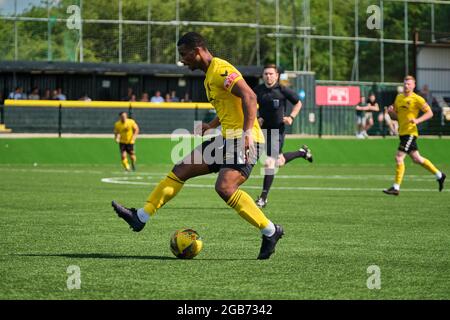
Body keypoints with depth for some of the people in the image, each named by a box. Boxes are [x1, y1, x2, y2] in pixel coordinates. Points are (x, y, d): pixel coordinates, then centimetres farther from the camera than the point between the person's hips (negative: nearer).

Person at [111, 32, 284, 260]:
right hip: (228, 138, 10)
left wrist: (247, 133, -31)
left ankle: (270, 231, -15)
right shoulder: (209, 76, 19)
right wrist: (211, 126, 23)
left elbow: (249, 97, -24)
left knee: (224, 187, -27)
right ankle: (141, 217, 13)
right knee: (180, 170, 7)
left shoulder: (221, 70, -13)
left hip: (245, 141, -10)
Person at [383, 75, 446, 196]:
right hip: (402, 132, 8)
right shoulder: (399, 97, 12)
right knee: (417, 159, 16)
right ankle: (439, 175, 31)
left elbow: (430, 113, -8)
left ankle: (396, 188, -8)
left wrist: (418, 120, -22)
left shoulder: (417, 99, -9)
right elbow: (396, 116, 18)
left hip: (410, 132, -8)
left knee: (399, 157, -13)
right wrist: (391, 112, -4)